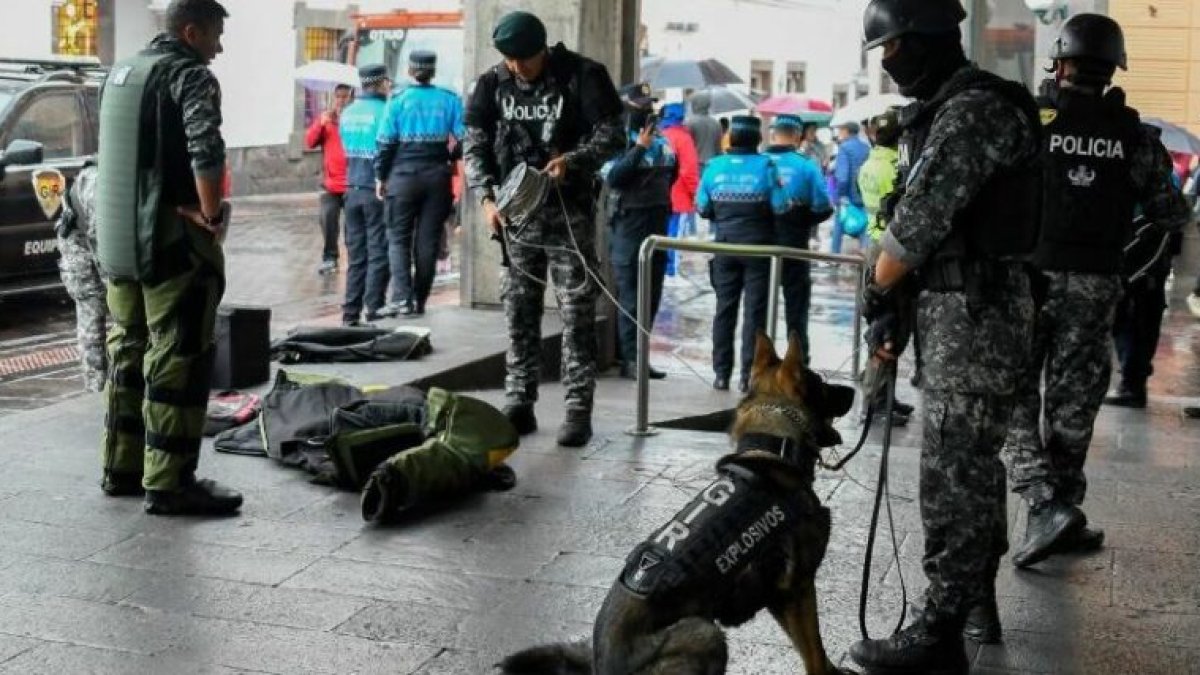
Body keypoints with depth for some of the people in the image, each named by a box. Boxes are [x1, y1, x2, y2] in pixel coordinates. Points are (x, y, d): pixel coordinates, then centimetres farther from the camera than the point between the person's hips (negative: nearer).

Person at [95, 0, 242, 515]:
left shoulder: (121, 72, 16)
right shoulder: (190, 75, -12)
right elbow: (206, 150, -28)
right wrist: (212, 212, -15)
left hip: (117, 239, 9)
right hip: (173, 240, -9)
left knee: (128, 351, 17)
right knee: (178, 358, -4)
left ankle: (121, 467, 24)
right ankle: (168, 483, -3)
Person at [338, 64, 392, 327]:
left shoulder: (347, 113, 9)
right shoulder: (384, 111, -11)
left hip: (353, 189, 6)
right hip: (379, 191, -6)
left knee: (356, 255, 10)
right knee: (378, 253, 0)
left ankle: (351, 312, 11)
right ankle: (374, 311, 0)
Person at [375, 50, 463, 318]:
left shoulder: (398, 100, -4)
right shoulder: (449, 100, 1)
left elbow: (386, 142, -6)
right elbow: (464, 138, -3)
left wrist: (380, 176, 3)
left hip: (404, 175, -2)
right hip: (438, 176, 2)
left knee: (398, 238, 4)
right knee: (428, 241, 8)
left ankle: (401, 297, -12)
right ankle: (419, 301, 11)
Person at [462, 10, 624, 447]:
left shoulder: (581, 76, -7)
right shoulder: (492, 84, 4)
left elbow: (612, 135, -7)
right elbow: (474, 146, 5)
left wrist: (572, 159, -25)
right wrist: (487, 198, -10)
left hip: (569, 213, -4)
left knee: (577, 314, -3)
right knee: (519, 312, 7)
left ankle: (578, 410, 2)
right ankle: (518, 405, 15)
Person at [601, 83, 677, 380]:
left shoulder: (662, 141, 13)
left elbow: (670, 175, 26)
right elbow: (613, 177, -21)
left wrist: (661, 202, 13)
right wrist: (640, 148, -21)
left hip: (658, 225, 7)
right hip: (629, 225, -7)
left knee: (652, 295, 10)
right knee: (630, 296, -6)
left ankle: (636, 353, 19)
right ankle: (631, 359, -3)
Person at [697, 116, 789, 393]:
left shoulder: (715, 166, -2)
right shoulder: (766, 166, -9)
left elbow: (702, 208, 1)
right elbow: (780, 207, -11)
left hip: (725, 245, 2)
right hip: (758, 245, -2)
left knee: (725, 308, 10)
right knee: (755, 310, 3)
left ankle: (721, 373, 11)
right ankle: (748, 375, 1)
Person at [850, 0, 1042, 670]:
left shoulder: (973, 111, -17)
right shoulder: (946, 109, 15)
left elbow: (918, 218, -20)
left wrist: (879, 297, -6)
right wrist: (895, 308, 10)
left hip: (974, 313, -10)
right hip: (959, 307, 10)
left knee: (954, 475, -6)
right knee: (973, 465, 19)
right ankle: (976, 600, 33)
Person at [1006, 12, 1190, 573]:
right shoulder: (1134, 136, 0)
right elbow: (1170, 215, 6)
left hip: (1029, 275, -2)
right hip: (1094, 283, 2)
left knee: (1015, 395, 5)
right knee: (1072, 402, 12)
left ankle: (1046, 505, -11)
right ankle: (1063, 514, 19)